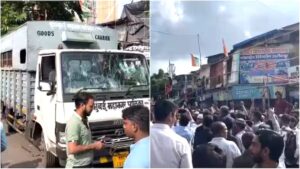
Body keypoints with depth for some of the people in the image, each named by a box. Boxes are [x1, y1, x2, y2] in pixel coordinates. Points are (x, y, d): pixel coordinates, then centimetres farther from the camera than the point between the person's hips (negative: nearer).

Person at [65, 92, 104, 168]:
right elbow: (73, 149, -28)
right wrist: (93, 146, -19)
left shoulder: (83, 120, 8)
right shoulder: (74, 123, -21)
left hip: (86, 165, 10)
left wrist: (94, 145, 5)